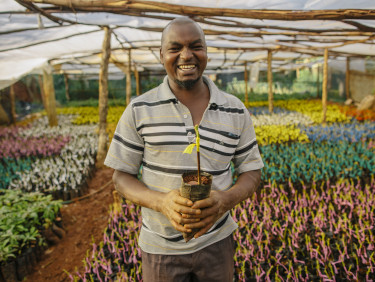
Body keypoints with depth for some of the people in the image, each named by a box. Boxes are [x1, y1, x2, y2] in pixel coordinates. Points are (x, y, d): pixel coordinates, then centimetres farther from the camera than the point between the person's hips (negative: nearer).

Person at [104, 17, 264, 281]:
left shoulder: (235, 111, -5)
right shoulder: (139, 110, -10)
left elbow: (252, 172, 1)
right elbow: (122, 176, -5)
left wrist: (227, 200, -21)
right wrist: (161, 202, -24)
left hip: (217, 242, 2)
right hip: (161, 247, -1)